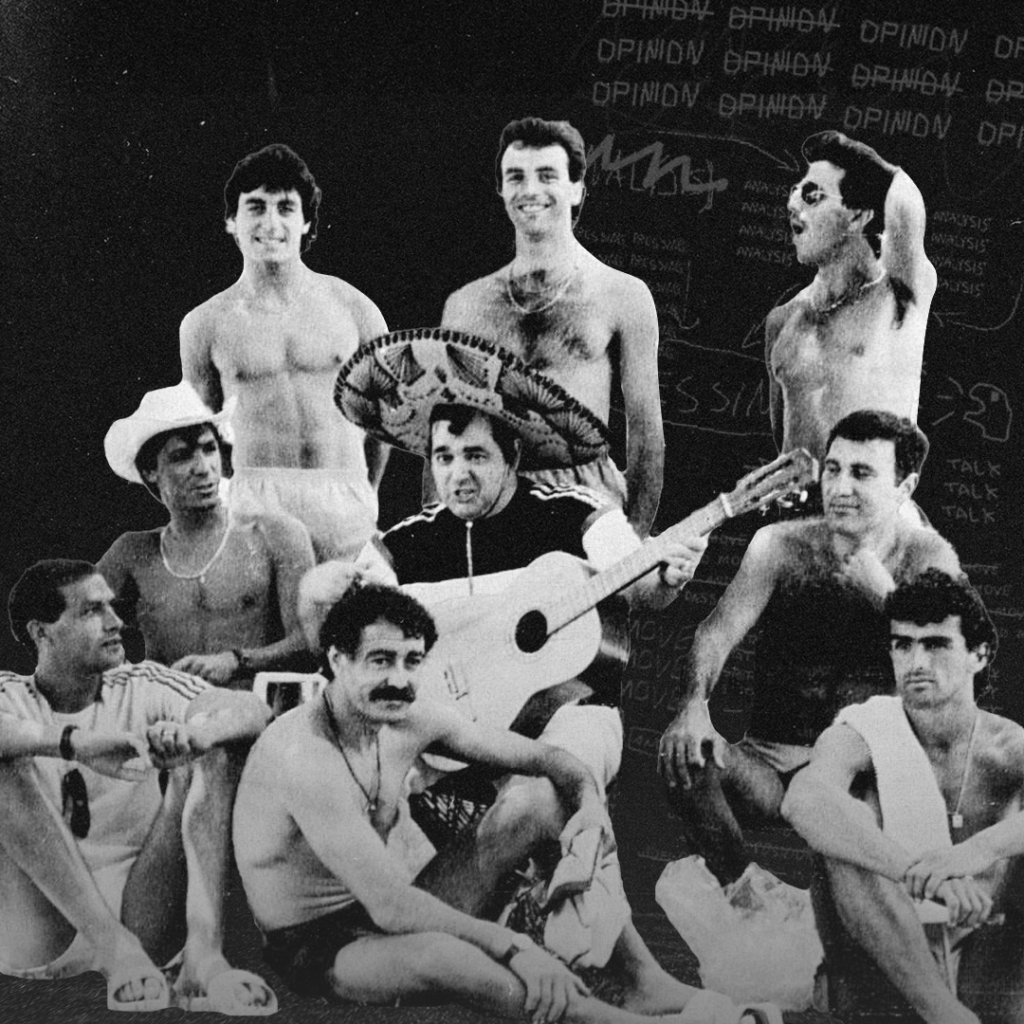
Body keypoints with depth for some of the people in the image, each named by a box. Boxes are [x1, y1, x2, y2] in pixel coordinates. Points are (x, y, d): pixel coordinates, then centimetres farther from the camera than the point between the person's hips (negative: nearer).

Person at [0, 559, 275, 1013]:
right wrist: (78, 745, -41)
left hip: (140, 920, 2)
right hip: (38, 939, -2)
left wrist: (193, 733, -31)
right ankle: (115, 947, -30)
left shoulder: (140, 687, 7)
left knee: (214, 754, -13)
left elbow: (253, 710, -9)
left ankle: (203, 952, -30)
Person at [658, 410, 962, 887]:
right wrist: (693, 707, -32)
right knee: (683, 755, -27)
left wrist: (880, 586, -26)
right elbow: (718, 631, -12)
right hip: (773, 760, 0)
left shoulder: (929, 558, -1)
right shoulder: (780, 546, -2)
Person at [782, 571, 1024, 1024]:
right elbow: (803, 800, -35)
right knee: (850, 817, -25)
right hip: (874, 965, -1)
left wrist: (979, 850, -46)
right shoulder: (861, 735, -10)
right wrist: (926, 875, -47)